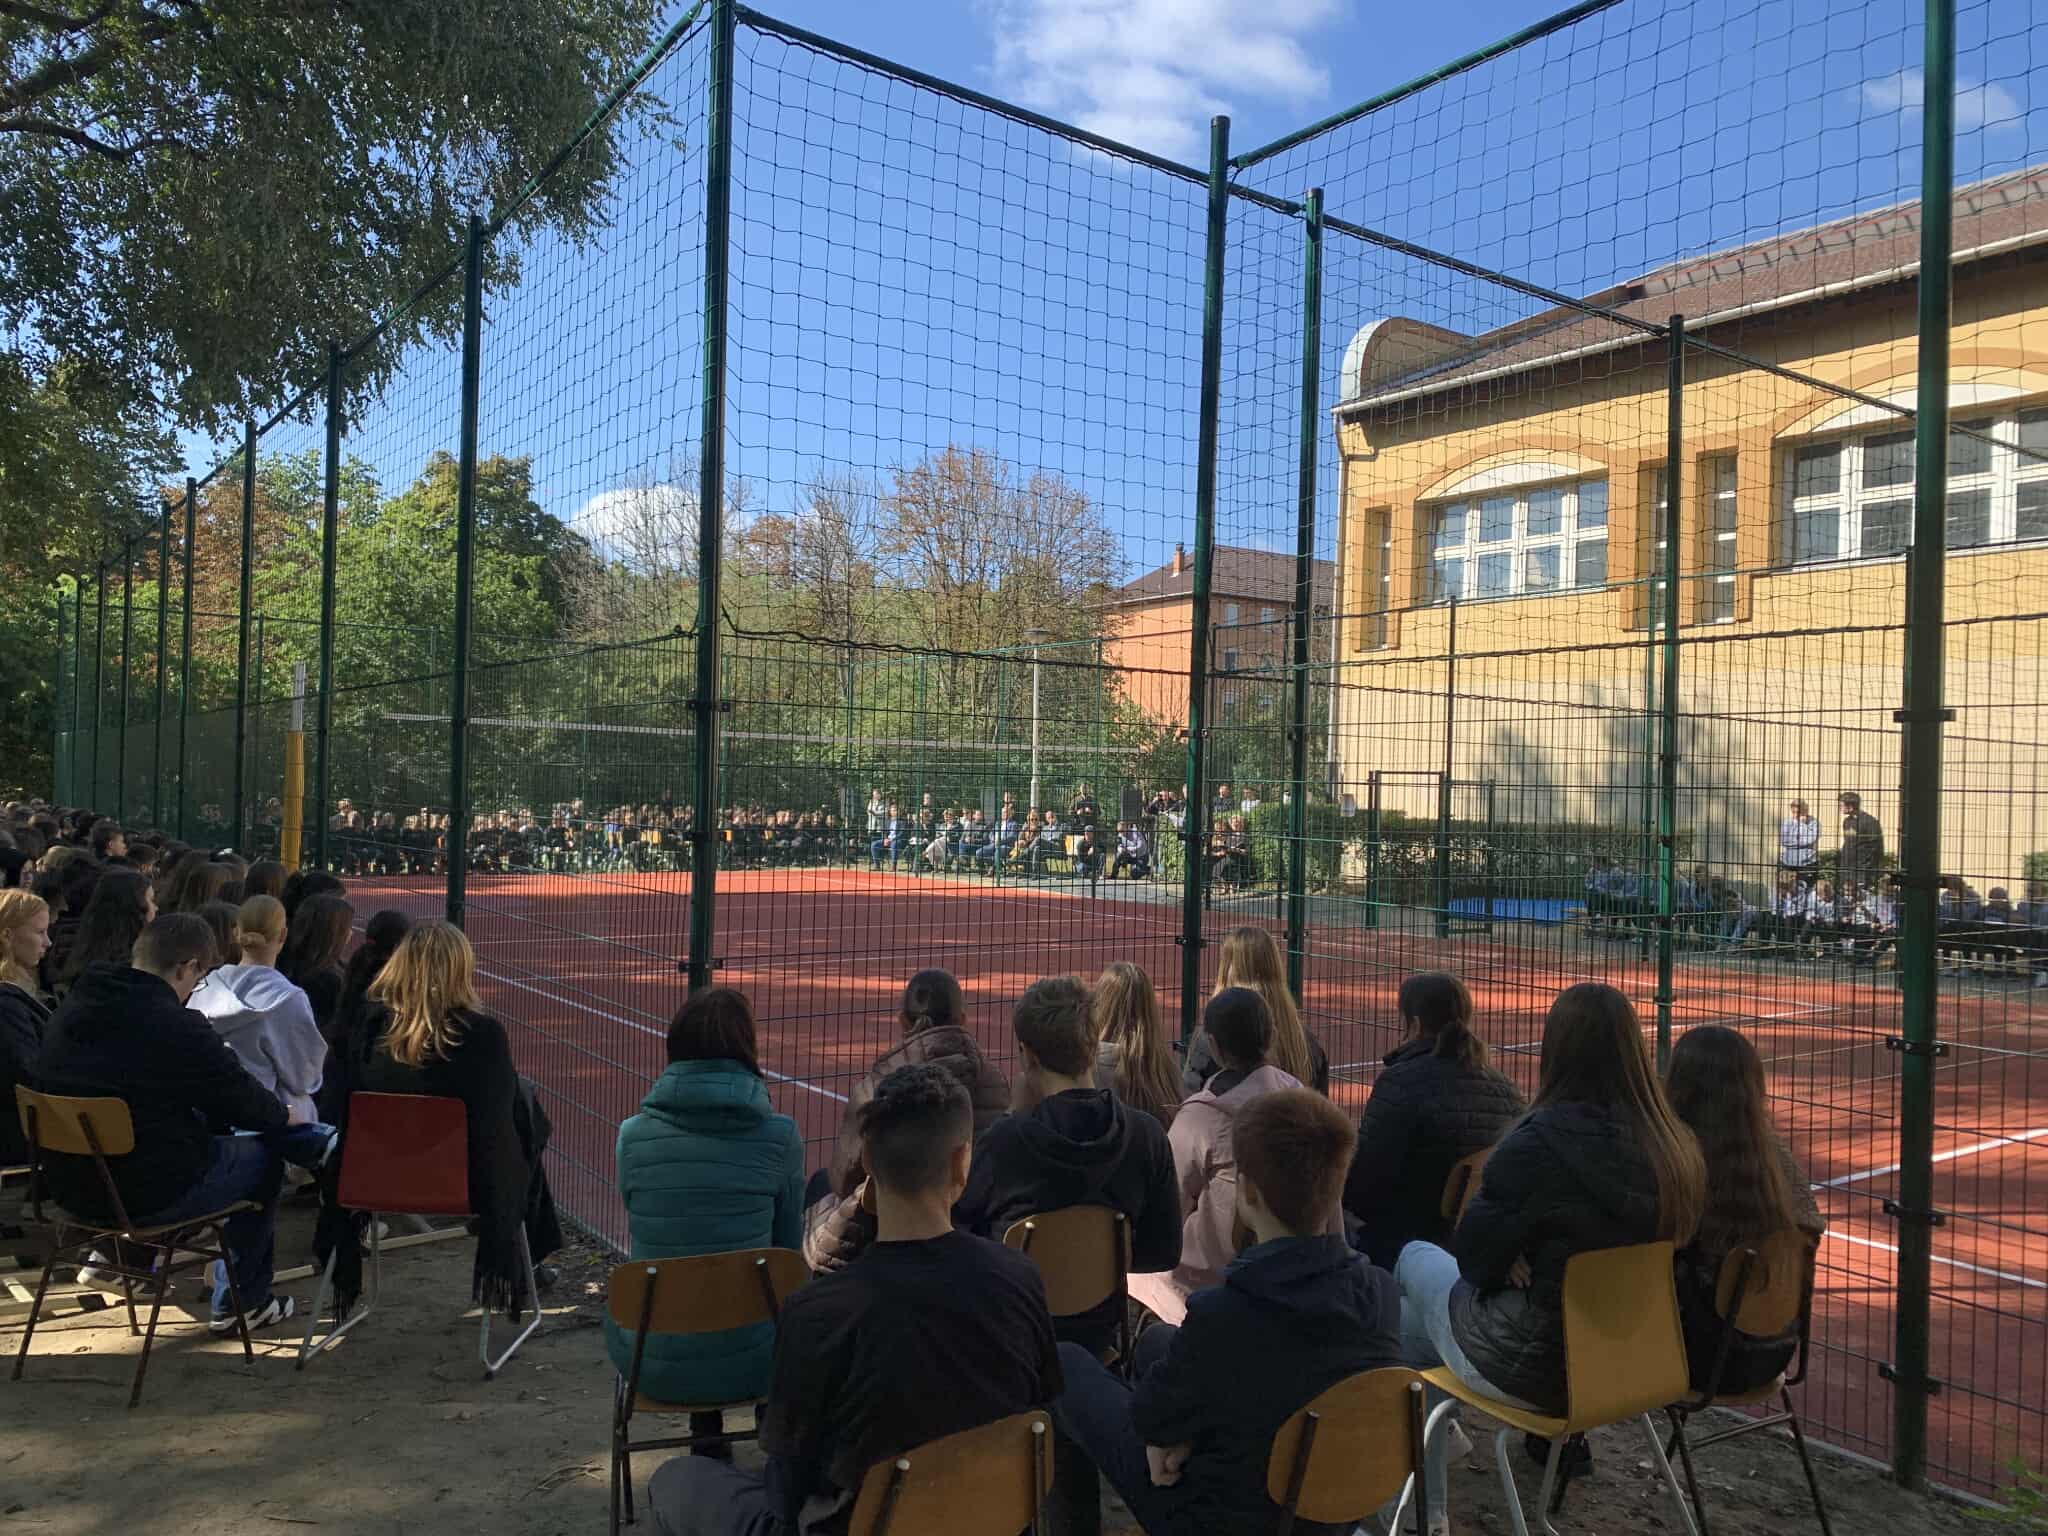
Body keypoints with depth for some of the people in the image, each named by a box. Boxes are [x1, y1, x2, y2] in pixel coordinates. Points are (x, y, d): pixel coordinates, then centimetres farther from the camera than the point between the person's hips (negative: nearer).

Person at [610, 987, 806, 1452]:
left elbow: (646, 1235, 9)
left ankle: (706, 1432, 46)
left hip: (650, 1361, 2)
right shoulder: (779, 1136, -12)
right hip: (745, 1360, -1)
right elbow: (788, 1246, 2)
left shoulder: (634, 1135, -7)